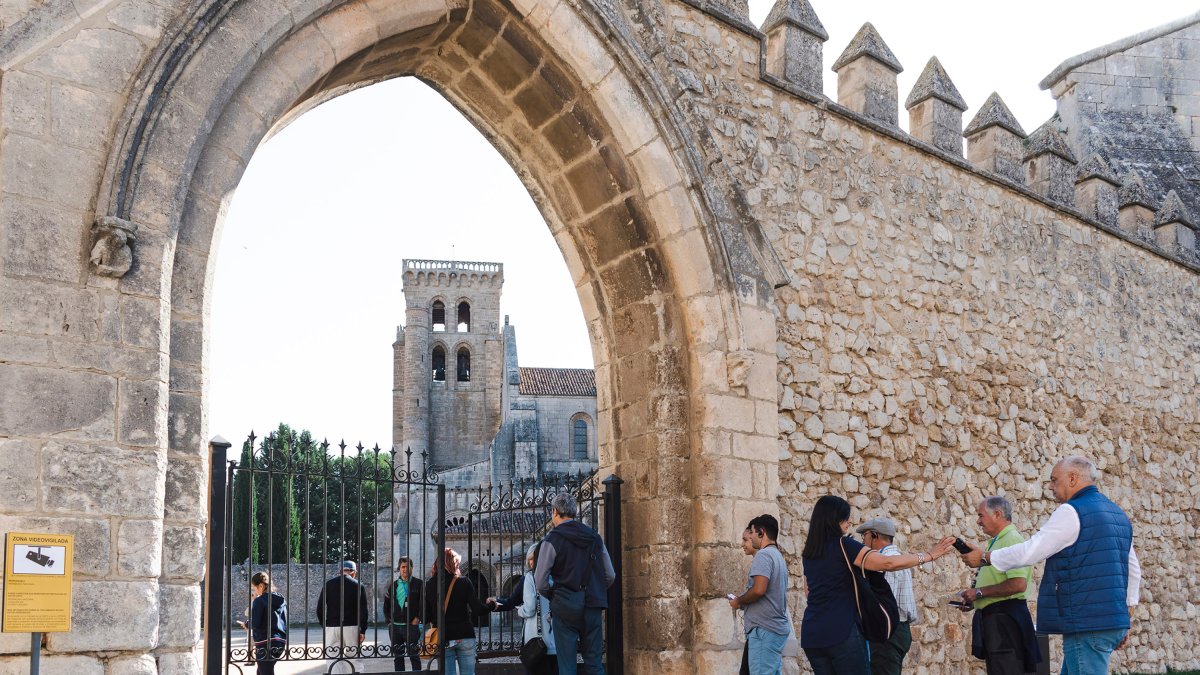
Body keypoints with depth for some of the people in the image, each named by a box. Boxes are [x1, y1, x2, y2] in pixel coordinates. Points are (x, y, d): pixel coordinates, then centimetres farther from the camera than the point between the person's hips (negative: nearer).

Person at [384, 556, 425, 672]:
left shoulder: (418, 584, 1)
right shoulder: (393, 586, 12)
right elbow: (386, 605, 17)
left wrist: (417, 618, -9)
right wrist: (389, 620, 6)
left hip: (411, 625, -4)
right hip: (395, 626, 4)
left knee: (414, 656, -3)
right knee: (398, 657, 9)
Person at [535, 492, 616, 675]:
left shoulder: (552, 539, -6)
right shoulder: (594, 537, 10)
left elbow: (540, 581, -7)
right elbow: (610, 576, 13)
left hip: (566, 607, -4)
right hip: (593, 606, 4)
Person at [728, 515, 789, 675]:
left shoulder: (763, 555, -11)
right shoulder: (778, 556, 19)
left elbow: (759, 590, -23)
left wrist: (739, 601, -6)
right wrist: (744, 601, 16)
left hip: (764, 628, -9)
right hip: (777, 626, 9)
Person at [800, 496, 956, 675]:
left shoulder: (808, 553, 13)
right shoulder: (842, 545, -8)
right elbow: (887, 563, -15)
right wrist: (929, 555, -8)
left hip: (811, 633, 7)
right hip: (841, 631, -7)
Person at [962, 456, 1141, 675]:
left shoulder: (1073, 511, -11)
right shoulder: (1117, 514, 18)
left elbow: (1029, 552, -13)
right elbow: (1134, 569, 22)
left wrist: (985, 557, -1)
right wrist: (1124, 618, 25)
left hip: (1087, 624, -9)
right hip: (1113, 621, 9)